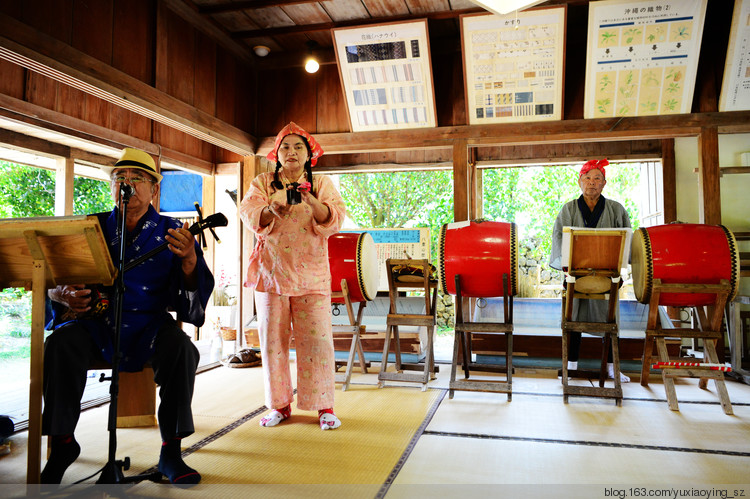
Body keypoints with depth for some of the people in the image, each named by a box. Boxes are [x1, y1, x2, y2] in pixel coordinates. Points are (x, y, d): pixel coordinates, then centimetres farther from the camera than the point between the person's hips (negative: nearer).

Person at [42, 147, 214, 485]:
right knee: (60, 344, -27)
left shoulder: (171, 233, 1)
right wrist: (60, 295, -13)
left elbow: (195, 295, -9)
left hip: (148, 324, -2)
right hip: (94, 320, 2)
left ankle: (171, 450, -15)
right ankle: (62, 444, -5)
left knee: (180, 347, -31)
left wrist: (189, 260, -31)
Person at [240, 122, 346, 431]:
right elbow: (248, 214, -3)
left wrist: (311, 201, -23)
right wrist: (271, 210, -24)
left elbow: (334, 219, -5)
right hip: (271, 272, 1)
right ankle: (279, 404, 14)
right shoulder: (263, 183, 12)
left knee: (316, 338, -5)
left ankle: (323, 405, 6)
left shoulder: (322, 184, 10)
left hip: (311, 273, -1)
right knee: (272, 338, 2)